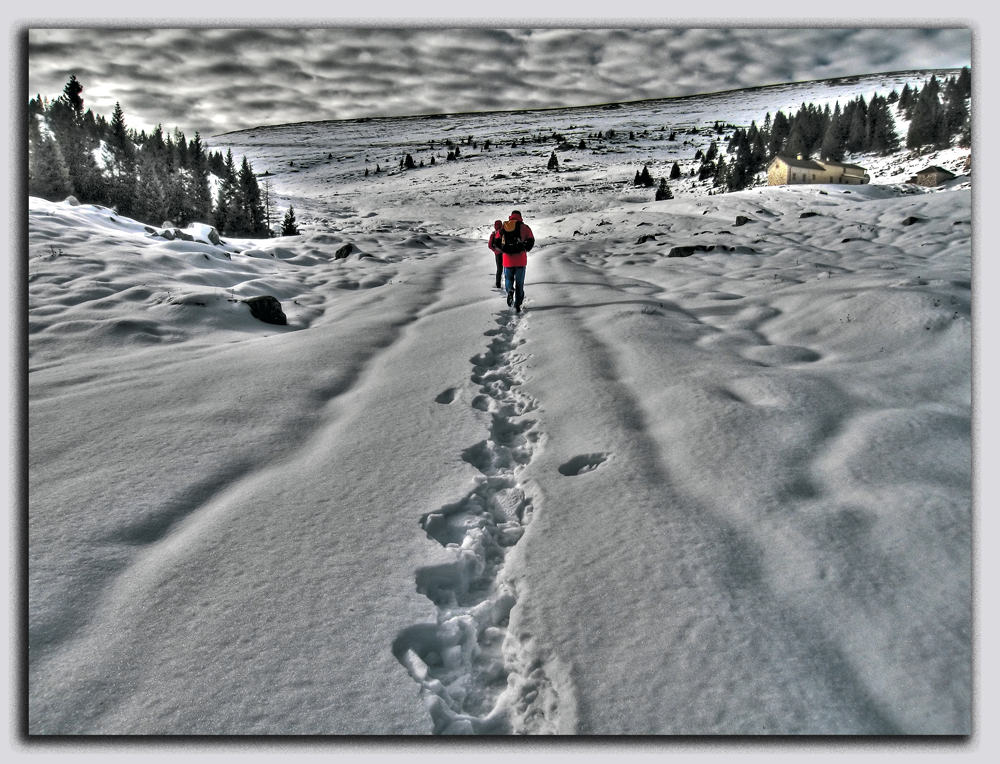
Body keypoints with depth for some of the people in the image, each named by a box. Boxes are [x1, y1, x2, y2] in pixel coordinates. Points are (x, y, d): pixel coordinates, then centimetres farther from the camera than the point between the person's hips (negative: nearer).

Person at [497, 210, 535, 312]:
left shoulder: (503, 227, 6)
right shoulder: (523, 227, -1)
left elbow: (497, 242, 8)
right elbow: (531, 241, 0)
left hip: (507, 259, 1)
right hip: (521, 260, -1)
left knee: (508, 278, 21)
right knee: (519, 283, 8)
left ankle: (510, 290, -12)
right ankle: (517, 305, 6)